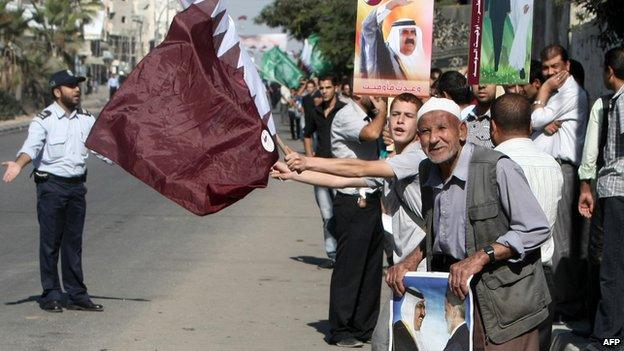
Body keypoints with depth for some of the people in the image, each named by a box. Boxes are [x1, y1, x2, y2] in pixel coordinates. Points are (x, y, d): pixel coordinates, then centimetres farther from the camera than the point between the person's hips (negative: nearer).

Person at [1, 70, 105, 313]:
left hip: (77, 185, 5)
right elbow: (31, 145, -21)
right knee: (50, 242, -1)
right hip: (51, 185, -5)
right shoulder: (44, 120, -7)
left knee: (74, 242, 10)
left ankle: (77, 295, 15)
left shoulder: (87, 119, 10)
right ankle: (50, 295, 7)